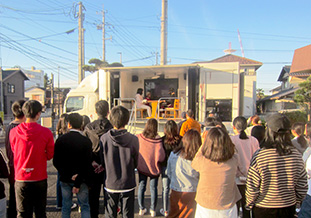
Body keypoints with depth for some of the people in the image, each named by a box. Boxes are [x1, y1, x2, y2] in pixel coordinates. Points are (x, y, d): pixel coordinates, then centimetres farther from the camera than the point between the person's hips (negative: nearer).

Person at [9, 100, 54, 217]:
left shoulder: (13, 132, -6)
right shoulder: (46, 132, -13)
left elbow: (14, 152, 8)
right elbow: (50, 155, -3)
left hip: (21, 178, 1)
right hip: (40, 178, -1)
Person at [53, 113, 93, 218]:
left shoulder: (60, 139, -4)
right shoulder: (86, 141, -12)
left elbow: (56, 162, -3)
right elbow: (87, 165, -13)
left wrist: (67, 176, -4)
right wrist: (78, 183, -7)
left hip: (65, 179, 3)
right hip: (81, 180, -2)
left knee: (66, 207, 15)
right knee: (84, 207, 10)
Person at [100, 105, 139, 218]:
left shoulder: (104, 139, -14)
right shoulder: (133, 140, -17)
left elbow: (101, 162, -2)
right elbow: (136, 163, -4)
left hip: (110, 184, 1)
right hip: (128, 184, -1)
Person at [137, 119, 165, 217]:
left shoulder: (139, 137, -15)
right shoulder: (157, 140, -21)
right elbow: (160, 157, -24)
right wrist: (157, 162, -4)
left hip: (142, 167, 2)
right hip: (154, 168, -1)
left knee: (141, 187, 18)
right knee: (153, 188, 16)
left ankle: (141, 209, 30)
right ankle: (153, 210, 27)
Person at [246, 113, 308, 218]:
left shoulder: (259, 156, -23)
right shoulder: (296, 154, -11)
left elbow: (252, 187, -16)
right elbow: (303, 187, -2)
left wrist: (249, 204, 1)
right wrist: (295, 201, 16)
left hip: (263, 210, -3)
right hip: (289, 207, 4)